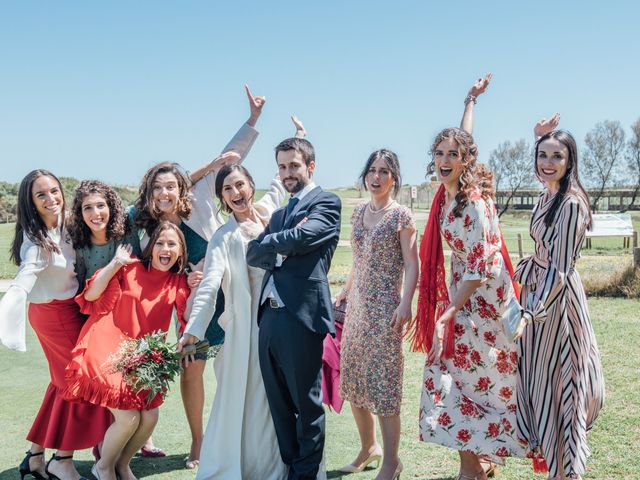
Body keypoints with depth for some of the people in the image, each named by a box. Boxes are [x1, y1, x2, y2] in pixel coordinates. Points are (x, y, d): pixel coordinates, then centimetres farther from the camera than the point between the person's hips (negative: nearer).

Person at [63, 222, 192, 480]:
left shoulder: (178, 281, 6)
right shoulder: (130, 270, -5)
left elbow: (188, 316, -5)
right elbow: (91, 295, -9)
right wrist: (116, 263, -17)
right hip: (108, 350, -5)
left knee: (149, 417, -3)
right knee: (128, 419, -14)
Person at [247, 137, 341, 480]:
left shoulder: (326, 202, 1)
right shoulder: (279, 214, 23)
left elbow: (301, 238, -14)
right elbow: (252, 253, 12)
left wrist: (271, 243, 3)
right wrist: (282, 248, -6)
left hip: (302, 316, -7)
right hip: (269, 315, 7)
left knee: (307, 404, 4)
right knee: (279, 404, 13)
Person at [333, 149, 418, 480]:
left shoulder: (401, 216, -6)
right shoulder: (359, 212, 12)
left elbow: (412, 266, -9)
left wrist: (405, 305, -20)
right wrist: (344, 292, 21)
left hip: (385, 308, -7)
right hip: (357, 306, 7)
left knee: (383, 381, -4)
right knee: (352, 379, 10)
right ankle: (368, 447, 27)